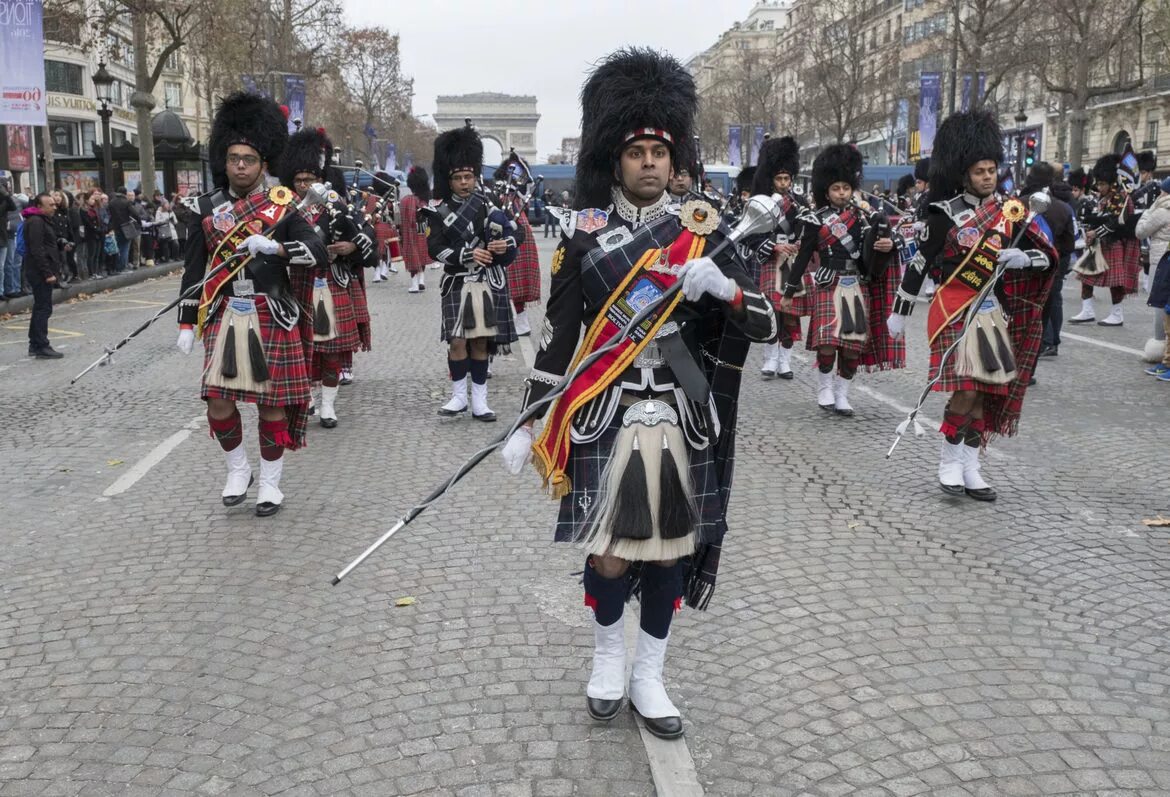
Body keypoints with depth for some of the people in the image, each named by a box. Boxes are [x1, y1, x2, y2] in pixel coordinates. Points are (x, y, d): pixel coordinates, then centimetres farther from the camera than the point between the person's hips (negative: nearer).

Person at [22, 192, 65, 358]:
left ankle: (35, 345, 21)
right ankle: (41, 347, -7)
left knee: (40, 308, 14)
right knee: (44, 309, -9)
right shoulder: (35, 222, -14)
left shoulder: (43, 220, 19)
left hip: (42, 273, 11)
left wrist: (54, 270, 19)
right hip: (40, 273, -11)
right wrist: (47, 273, -23)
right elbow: (36, 250, -21)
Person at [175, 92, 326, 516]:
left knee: (272, 400, 4)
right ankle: (237, 468, 21)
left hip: (271, 317, -2)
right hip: (224, 316, 2)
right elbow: (193, 270, 8)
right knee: (219, 399, -2)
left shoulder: (281, 206, -1)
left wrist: (272, 246, -25)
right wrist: (186, 325, 5)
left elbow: (319, 252, -10)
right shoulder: (208, 209, 5)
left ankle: (270, 481, 18)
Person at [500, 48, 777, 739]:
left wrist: (725, 287, -21)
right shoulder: (584, 234, -1)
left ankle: (649, 675, 28)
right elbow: (559, 336, 2)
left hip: (682, 421, 2)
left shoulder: (706, 230, 2)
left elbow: (764, 324, 0)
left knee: (671, 548, 9)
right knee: (610, 554, 1)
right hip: (605, 419, -1)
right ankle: (609, 657, 30)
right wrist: (528, 425, 0)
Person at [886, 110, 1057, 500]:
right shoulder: (946, 214, -7)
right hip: (954, 309, -5)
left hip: (993, 312, 5)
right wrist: (899, 312, -1)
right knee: (965, 390, -12)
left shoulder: (1011, 213, 5)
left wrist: (1023, 258, -16)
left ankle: (970, 469, 16)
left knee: (986, 392, 7)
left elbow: (1048, 256, 7)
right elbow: (918, 263, -3)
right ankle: (949, 461, 6)